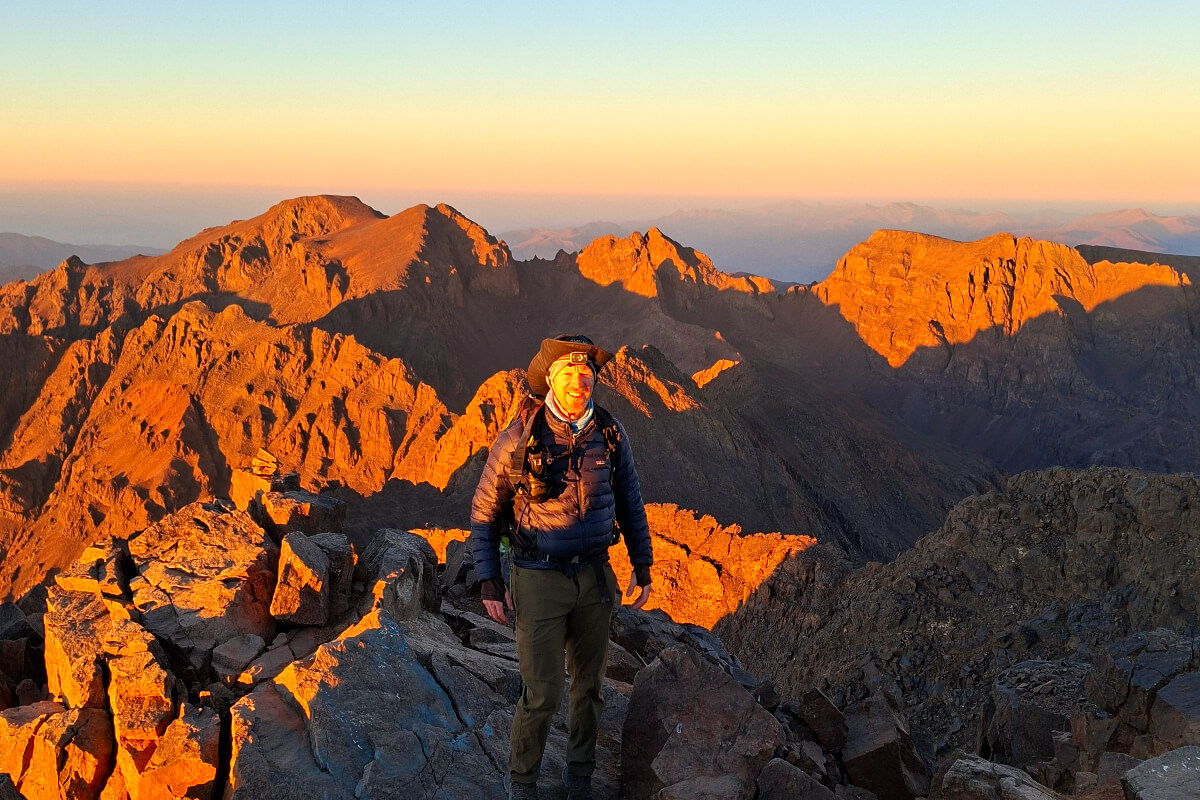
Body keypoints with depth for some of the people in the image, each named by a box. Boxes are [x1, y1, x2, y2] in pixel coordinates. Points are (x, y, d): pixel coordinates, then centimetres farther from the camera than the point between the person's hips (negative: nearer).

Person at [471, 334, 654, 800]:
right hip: (538, 580, -4)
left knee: (590, 686, 15)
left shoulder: (609, 434, -4)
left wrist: (642, 565, 9)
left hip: (593, 576, 4)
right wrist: (489, 583, -9)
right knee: (543, 694, -3)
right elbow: (485, 510, -6)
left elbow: (629, 502, 10)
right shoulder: (519, 437, -15)